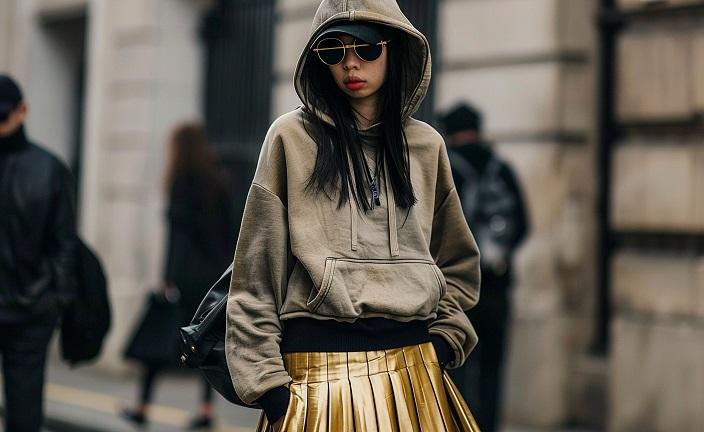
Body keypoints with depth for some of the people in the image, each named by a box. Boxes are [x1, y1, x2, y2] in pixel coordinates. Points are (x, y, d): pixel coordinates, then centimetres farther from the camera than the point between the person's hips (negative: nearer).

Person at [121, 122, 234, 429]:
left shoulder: (182, 183, -9)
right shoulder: (219, 182, 9)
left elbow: (178, 233, -14)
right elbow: (227, 231, 11)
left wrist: (169, 278, -14)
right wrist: (224, 271, 17)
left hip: (186, 274, -6)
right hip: (214, 272, 6)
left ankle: (143, 407, 8)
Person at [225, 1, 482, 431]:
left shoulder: (426, 145, 9)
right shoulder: (291, 137, 0)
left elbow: (459, 265, 19)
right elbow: (256, 271, -2)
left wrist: (443, 341, 4)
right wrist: (266, 379, -7)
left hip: (413, 369, 3)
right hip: (320, 374, -3)